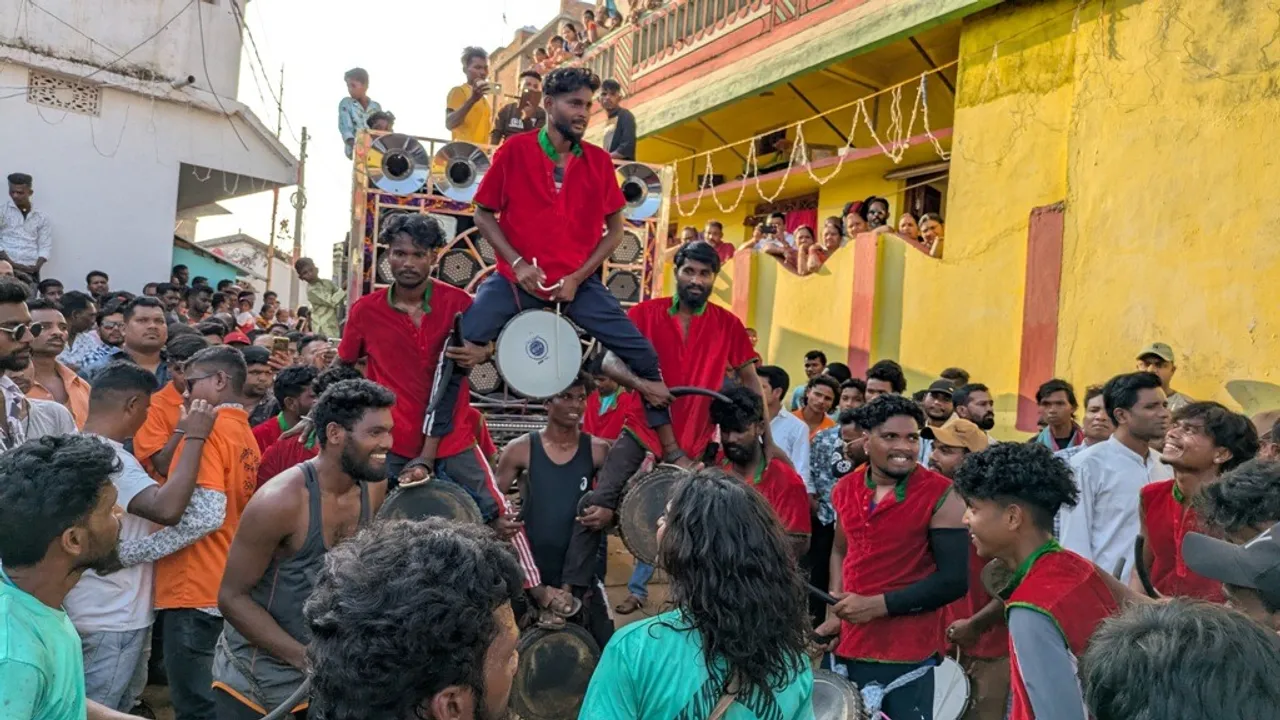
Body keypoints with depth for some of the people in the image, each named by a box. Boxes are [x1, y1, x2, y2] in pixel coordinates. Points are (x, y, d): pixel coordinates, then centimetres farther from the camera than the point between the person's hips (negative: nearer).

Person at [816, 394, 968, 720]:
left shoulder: (942, 496, -12)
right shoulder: (845, 489, 4)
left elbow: (954, 580, -14)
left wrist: (877, 605, -16)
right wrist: (833, 615, 8)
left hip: (907, 655, -5)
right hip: (848, 646, 5)